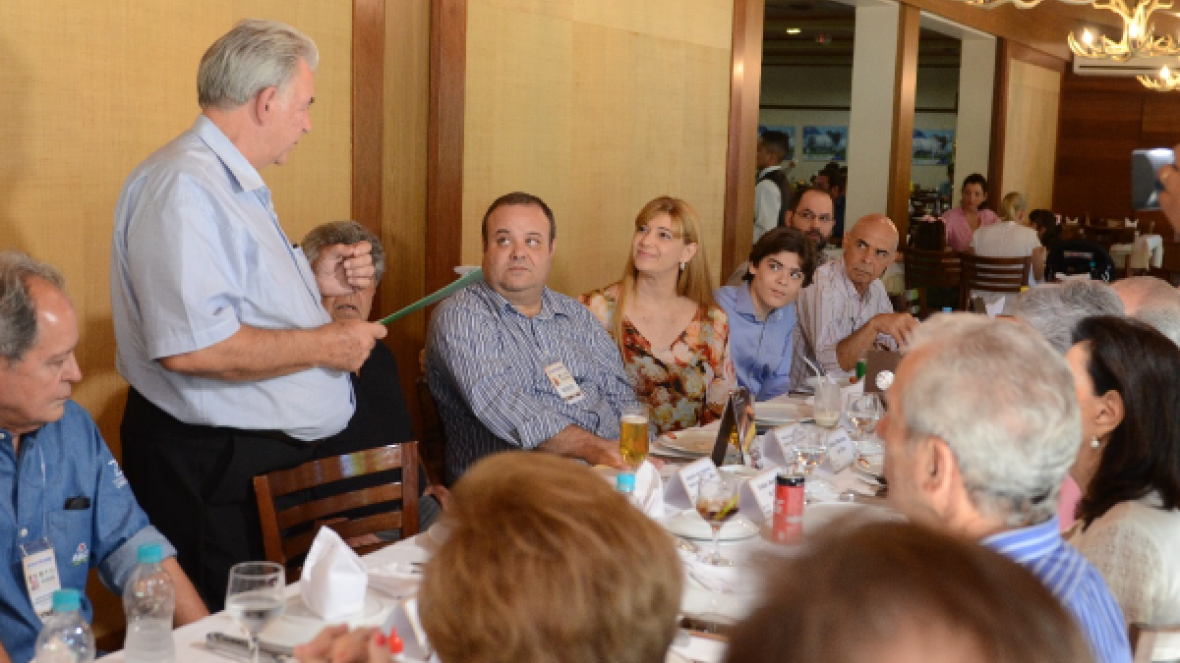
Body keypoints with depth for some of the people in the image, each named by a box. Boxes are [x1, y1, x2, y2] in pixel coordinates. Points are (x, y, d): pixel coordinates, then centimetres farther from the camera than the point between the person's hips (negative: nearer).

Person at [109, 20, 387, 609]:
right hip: (213, 469, -10)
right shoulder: (185, 185, -19)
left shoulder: (235, 184, 16)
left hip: (272, 449, 10)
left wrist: (315, 283, 11)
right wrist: (326, 344, -19)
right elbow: (192, 346, -30)